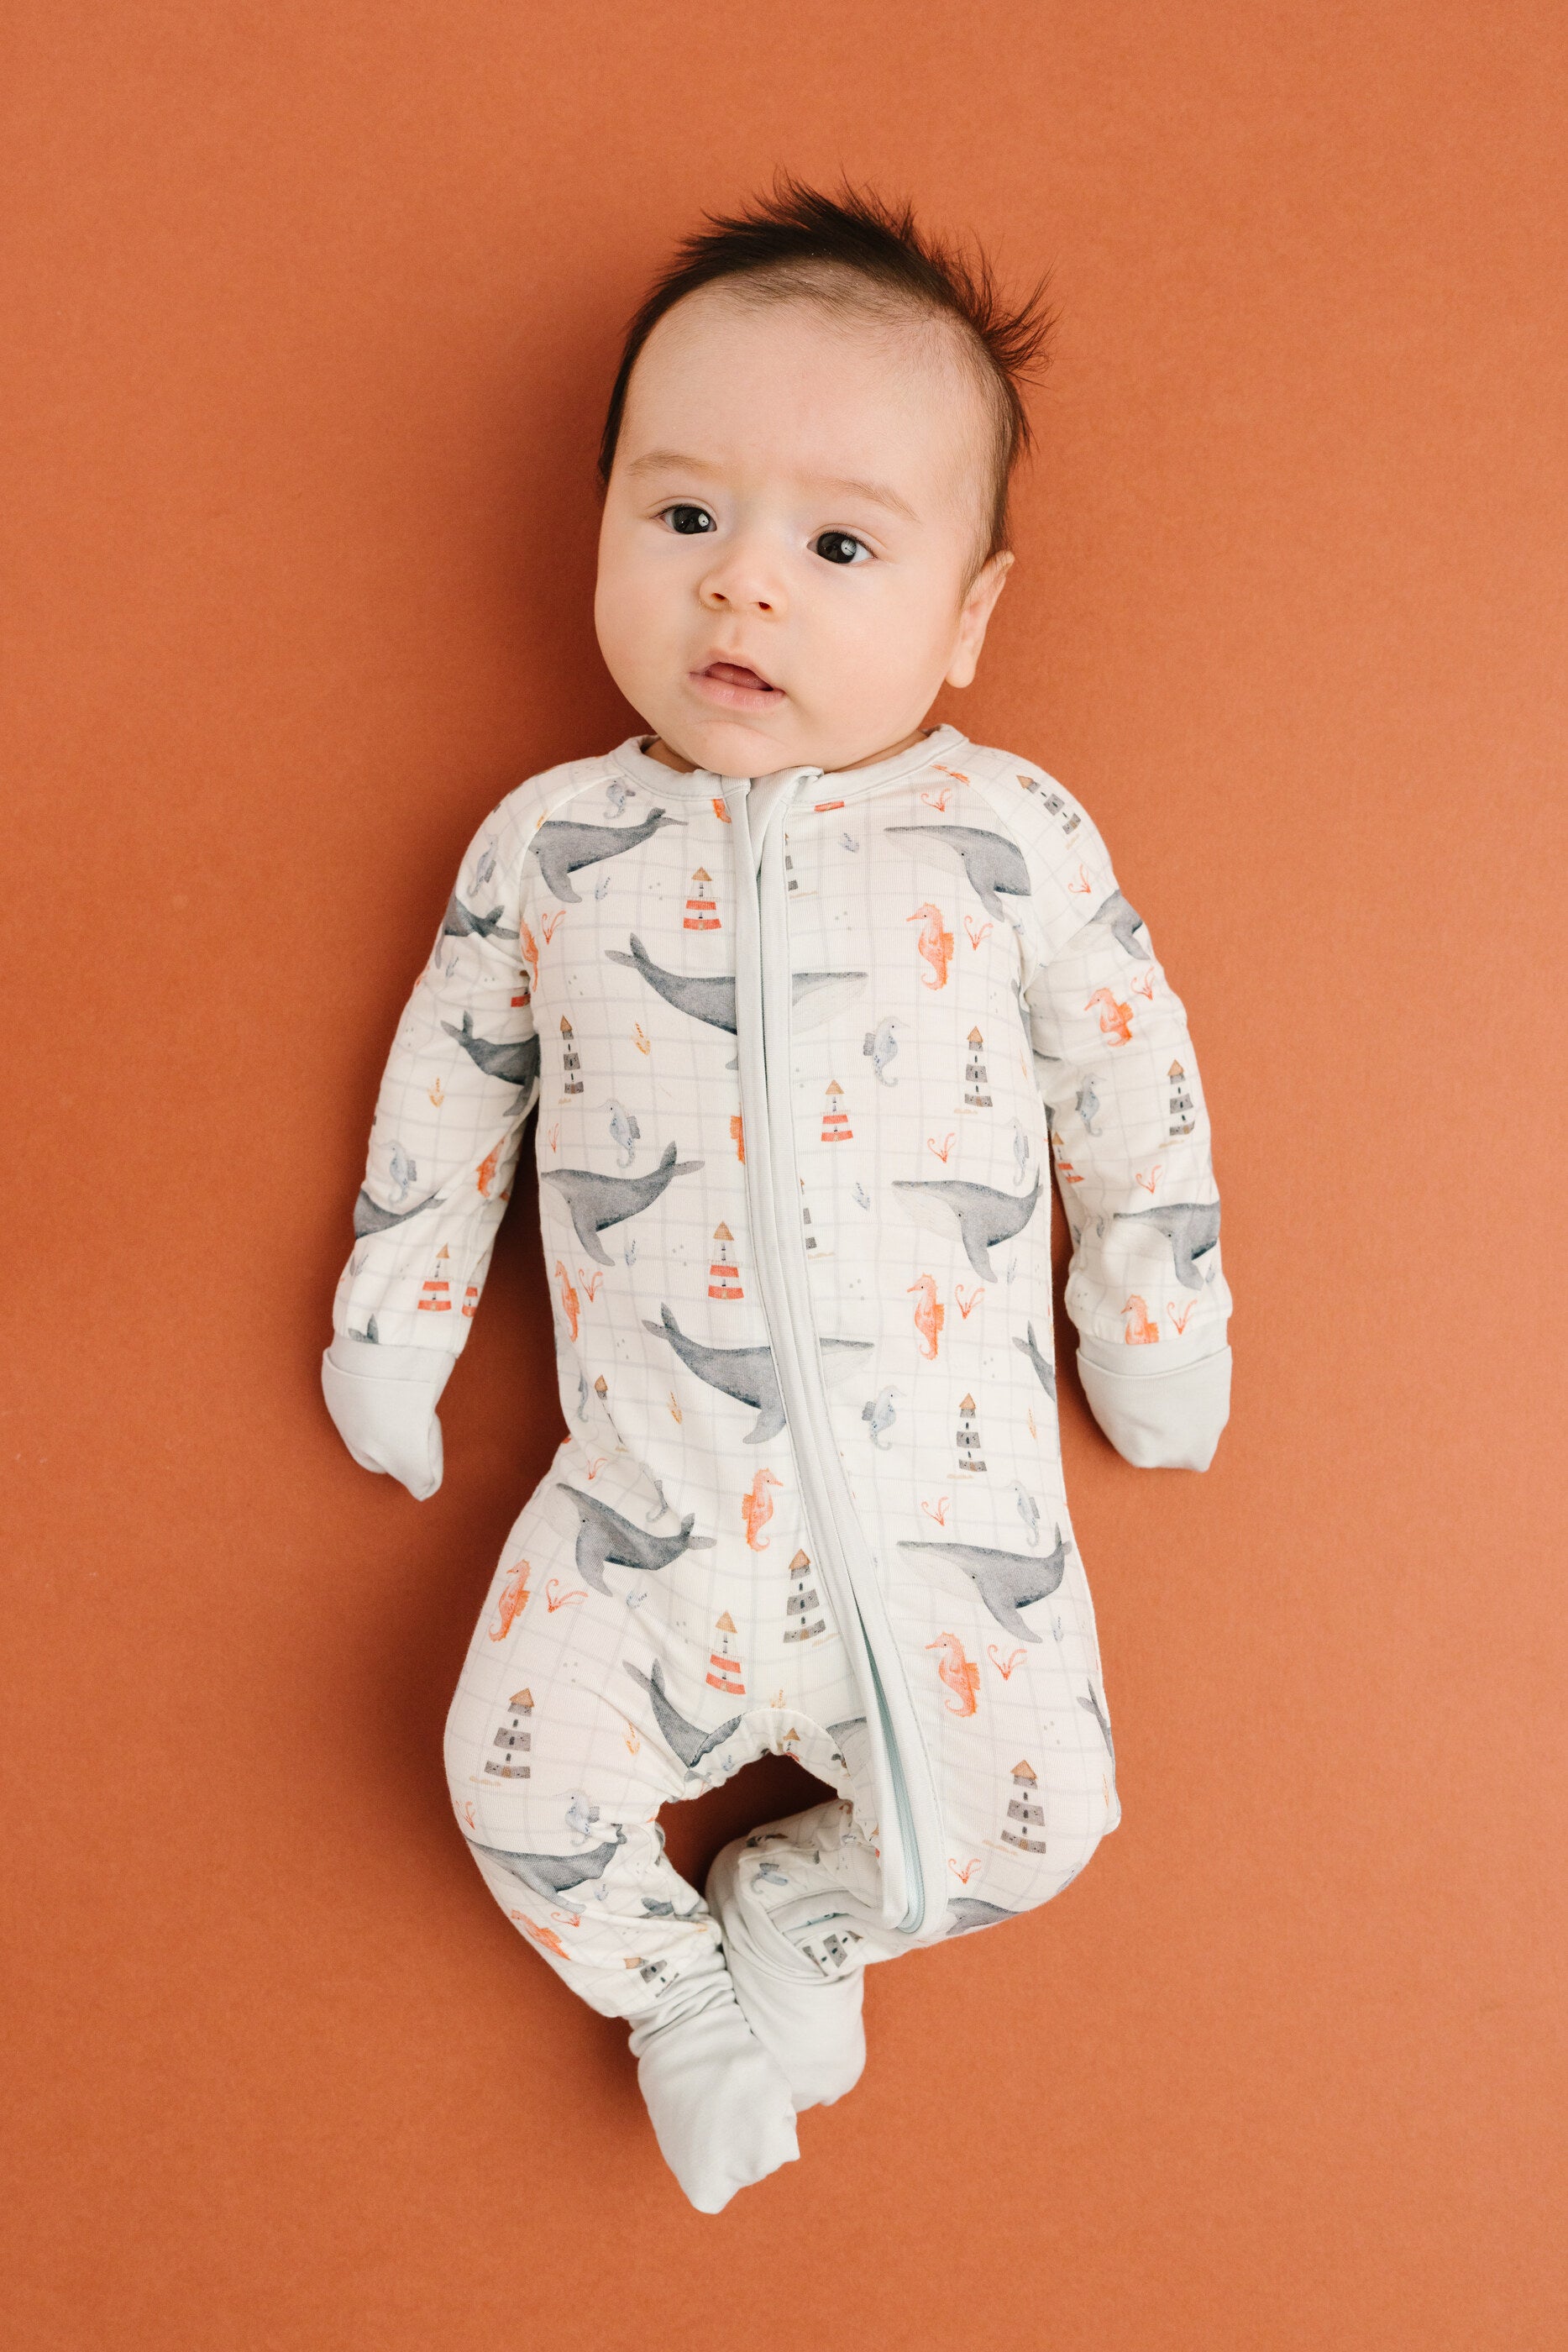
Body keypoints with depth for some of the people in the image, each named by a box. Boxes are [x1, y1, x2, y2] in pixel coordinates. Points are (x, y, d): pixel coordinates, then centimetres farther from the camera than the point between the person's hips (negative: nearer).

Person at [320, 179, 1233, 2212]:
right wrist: (391, 1326, 14)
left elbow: (1133, 1090, 7)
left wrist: (1157, 1324, 14)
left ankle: (797, 1912, 27)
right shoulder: (549, 842, 1)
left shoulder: (1016, 839, -2)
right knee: (524, 1775, -12)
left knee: (1031, 1813, -3)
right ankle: (677, 1991, 20)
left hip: (948, 1506, 0)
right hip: (648, 1509, 1)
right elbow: (447, 1084, 11)